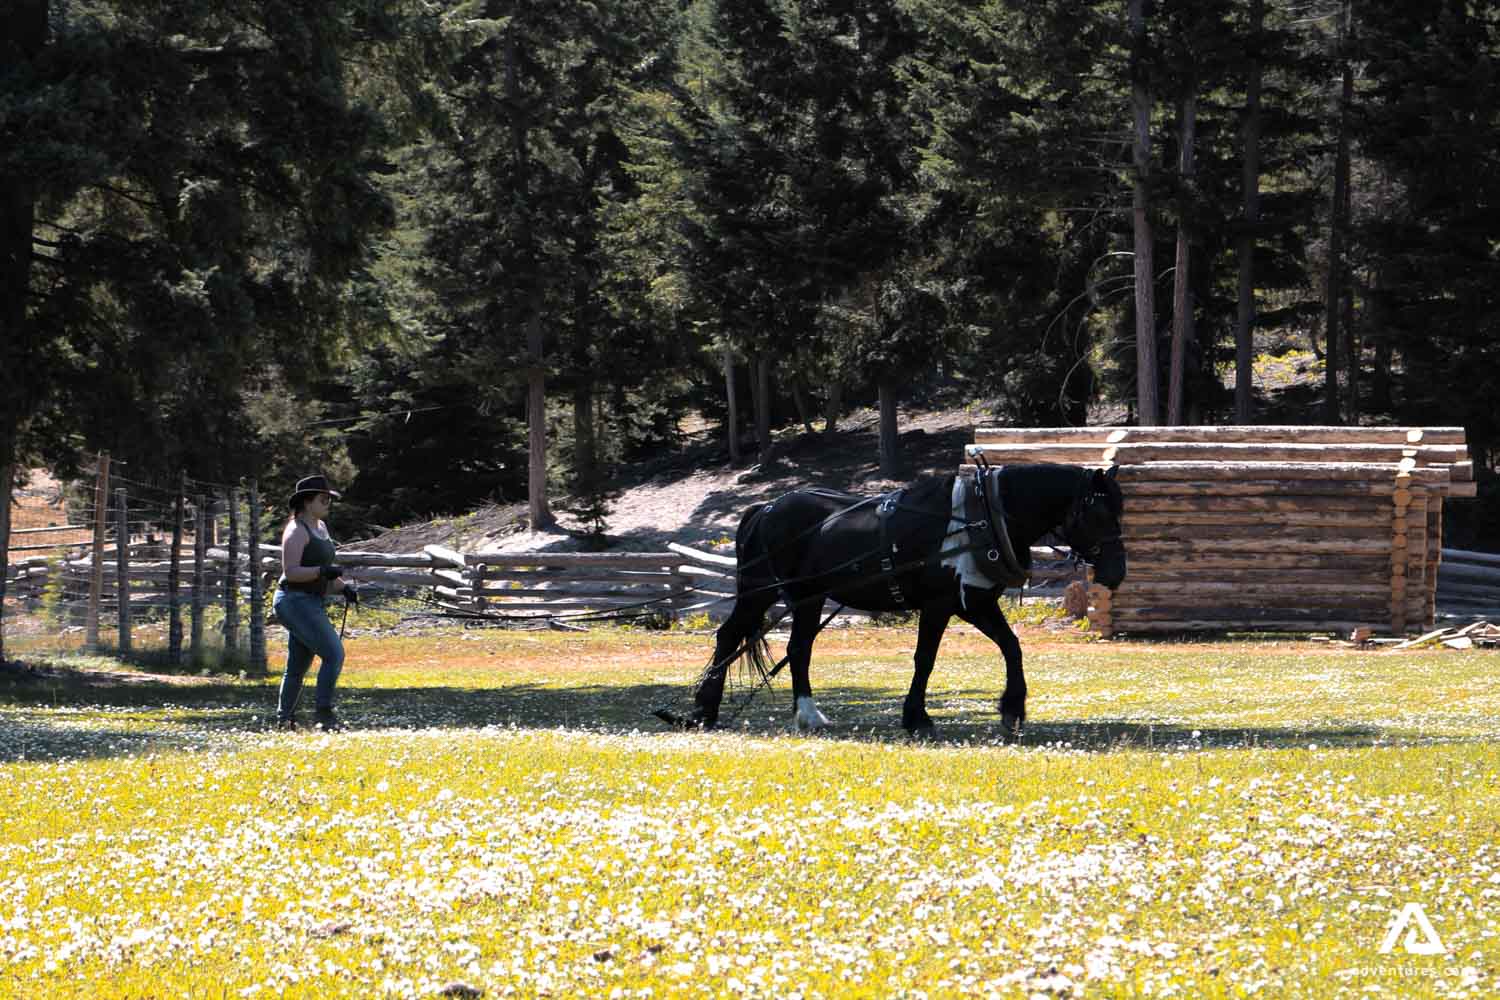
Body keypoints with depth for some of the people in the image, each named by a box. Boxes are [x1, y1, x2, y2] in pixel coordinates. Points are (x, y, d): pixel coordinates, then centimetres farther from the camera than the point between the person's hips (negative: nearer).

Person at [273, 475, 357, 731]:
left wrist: (342, 587, 9)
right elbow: (290, 572, -19)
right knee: (334, 654, -17)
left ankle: (284, 719, 19)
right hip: (296, 601, -10)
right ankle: (323, 714, -17)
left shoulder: (320, 528, 17)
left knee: (298, 666, 12)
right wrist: (322, 571, -28)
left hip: (311, 603, 10)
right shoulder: (297, 530, -12)